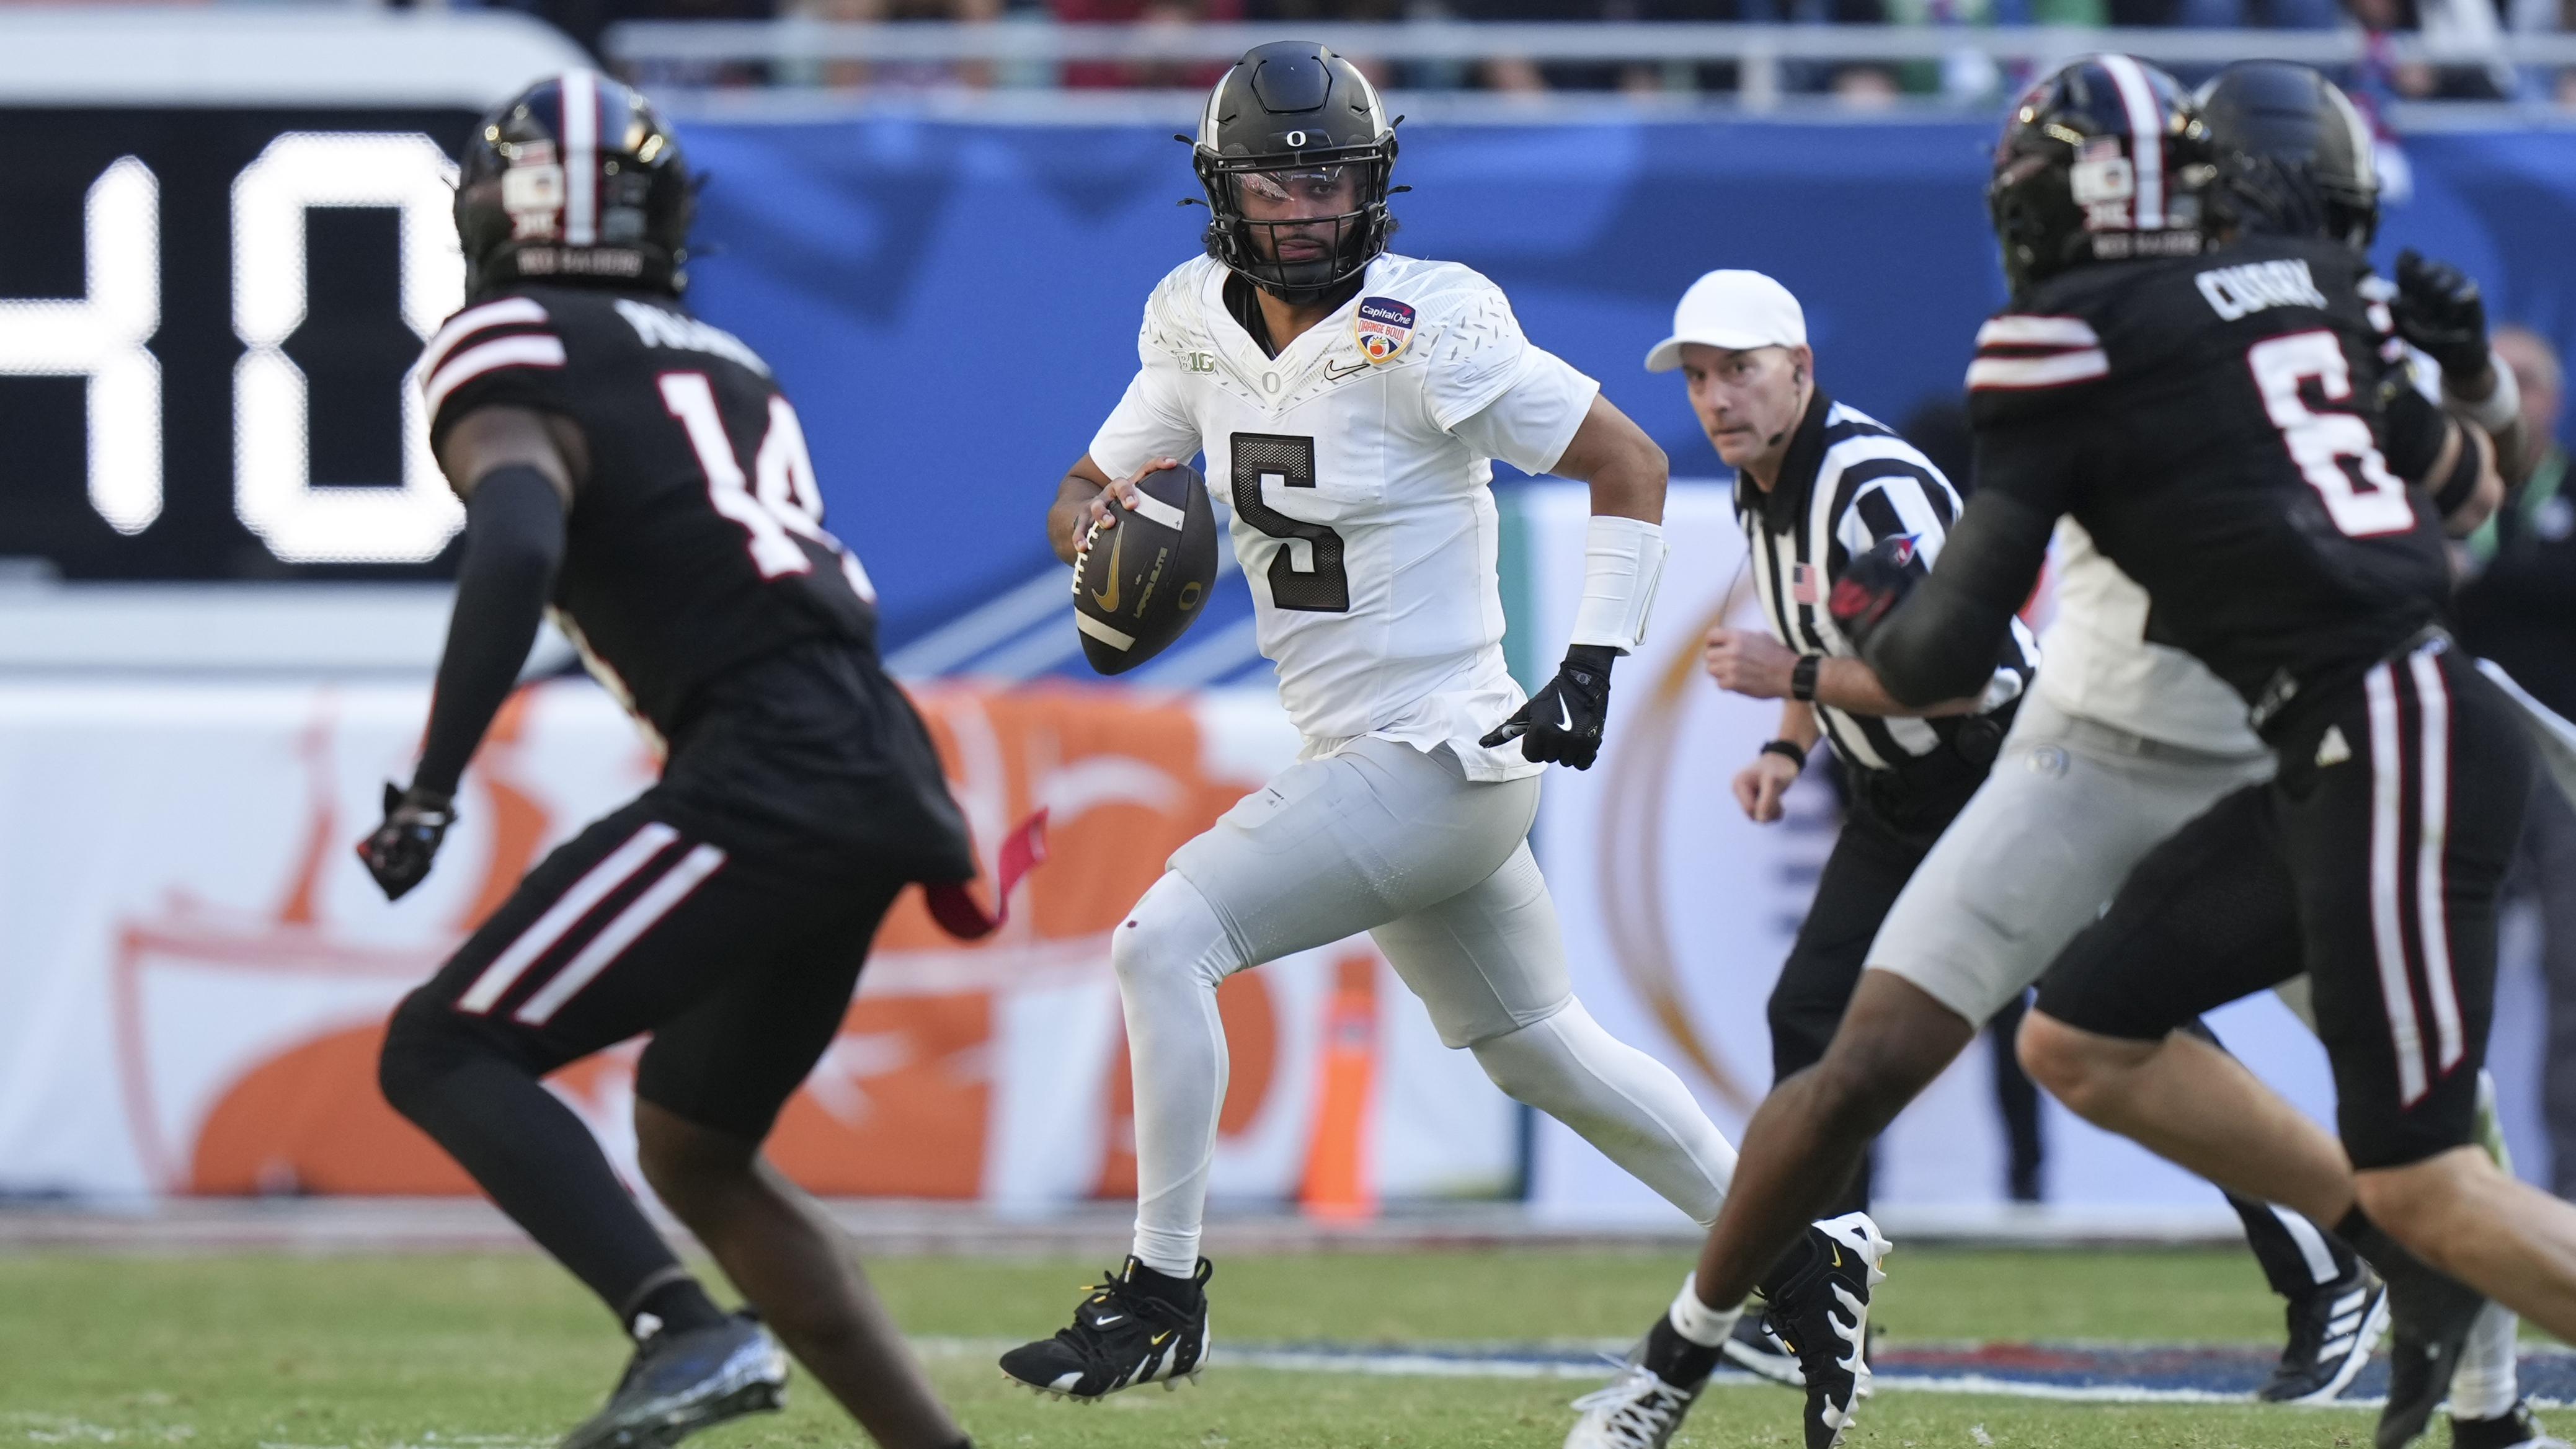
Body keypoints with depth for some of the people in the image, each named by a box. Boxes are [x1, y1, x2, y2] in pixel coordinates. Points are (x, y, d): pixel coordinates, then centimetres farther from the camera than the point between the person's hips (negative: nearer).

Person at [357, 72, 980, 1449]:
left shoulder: (509, 373, -2)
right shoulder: (723, 365, 24)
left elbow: (515, 556, -19)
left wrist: (430, 790, -20)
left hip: (772, 771, -8)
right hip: (881, 768, 8)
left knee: (442, 1051, -5)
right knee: (690, 1144, 24)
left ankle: (684, 1330, -25)